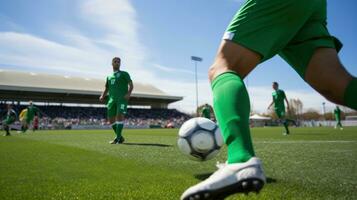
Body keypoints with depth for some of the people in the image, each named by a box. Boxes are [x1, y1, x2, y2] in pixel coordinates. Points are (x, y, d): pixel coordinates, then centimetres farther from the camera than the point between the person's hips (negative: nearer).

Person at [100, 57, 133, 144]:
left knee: (120, 116, -19)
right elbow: (106, 89, 25)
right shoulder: (109, 76, 25)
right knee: (111, 119, 1)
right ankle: (120, 137, 14)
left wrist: (129, 93, -18)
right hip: (112, 99, 5)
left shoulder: (124, 74, 12)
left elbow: (131, 85, 1)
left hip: (122, 98, -5)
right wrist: (102, 96, 5)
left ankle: (118, 138, -14)